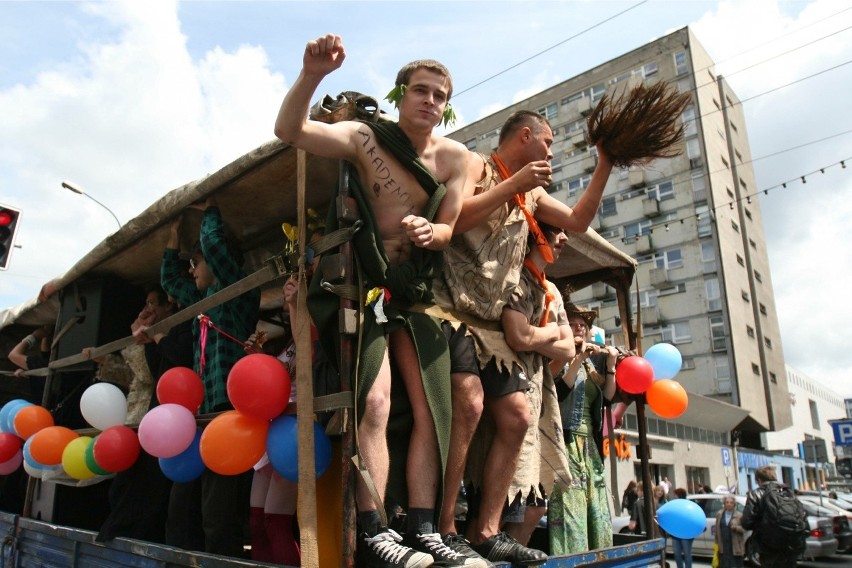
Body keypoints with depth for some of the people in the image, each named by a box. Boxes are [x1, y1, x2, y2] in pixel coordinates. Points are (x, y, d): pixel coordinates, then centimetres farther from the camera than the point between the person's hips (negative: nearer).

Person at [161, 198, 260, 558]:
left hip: (227, 409, -10)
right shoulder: (204, 298, 25)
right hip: (200, 412, 10)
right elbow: (169, 280, 41)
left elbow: (212, 242, -12)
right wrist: (173, 240, 39)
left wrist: (209, 212, 7)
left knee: (218, 520, -12)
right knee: (181, 516, 11)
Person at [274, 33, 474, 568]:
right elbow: (289, 130, -19)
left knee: (430, 410, 1)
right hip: (363, 285, -5)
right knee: (376, 401, -17)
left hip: (415, 291, 5)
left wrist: (430, 232, -23)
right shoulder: (365, 137, -7)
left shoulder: (456, 157, 4)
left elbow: (448, 229, 1)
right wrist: (311, 74, -35)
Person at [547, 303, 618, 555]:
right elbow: (558, 392, -16)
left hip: (590, 444, 7)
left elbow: (607, 399, 15)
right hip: (565, 441, -7)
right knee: (570, 513, -11)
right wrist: (578, 359, -18)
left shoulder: (592, 361, 18)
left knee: (598, 515, 6)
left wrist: (610, 367, 4)